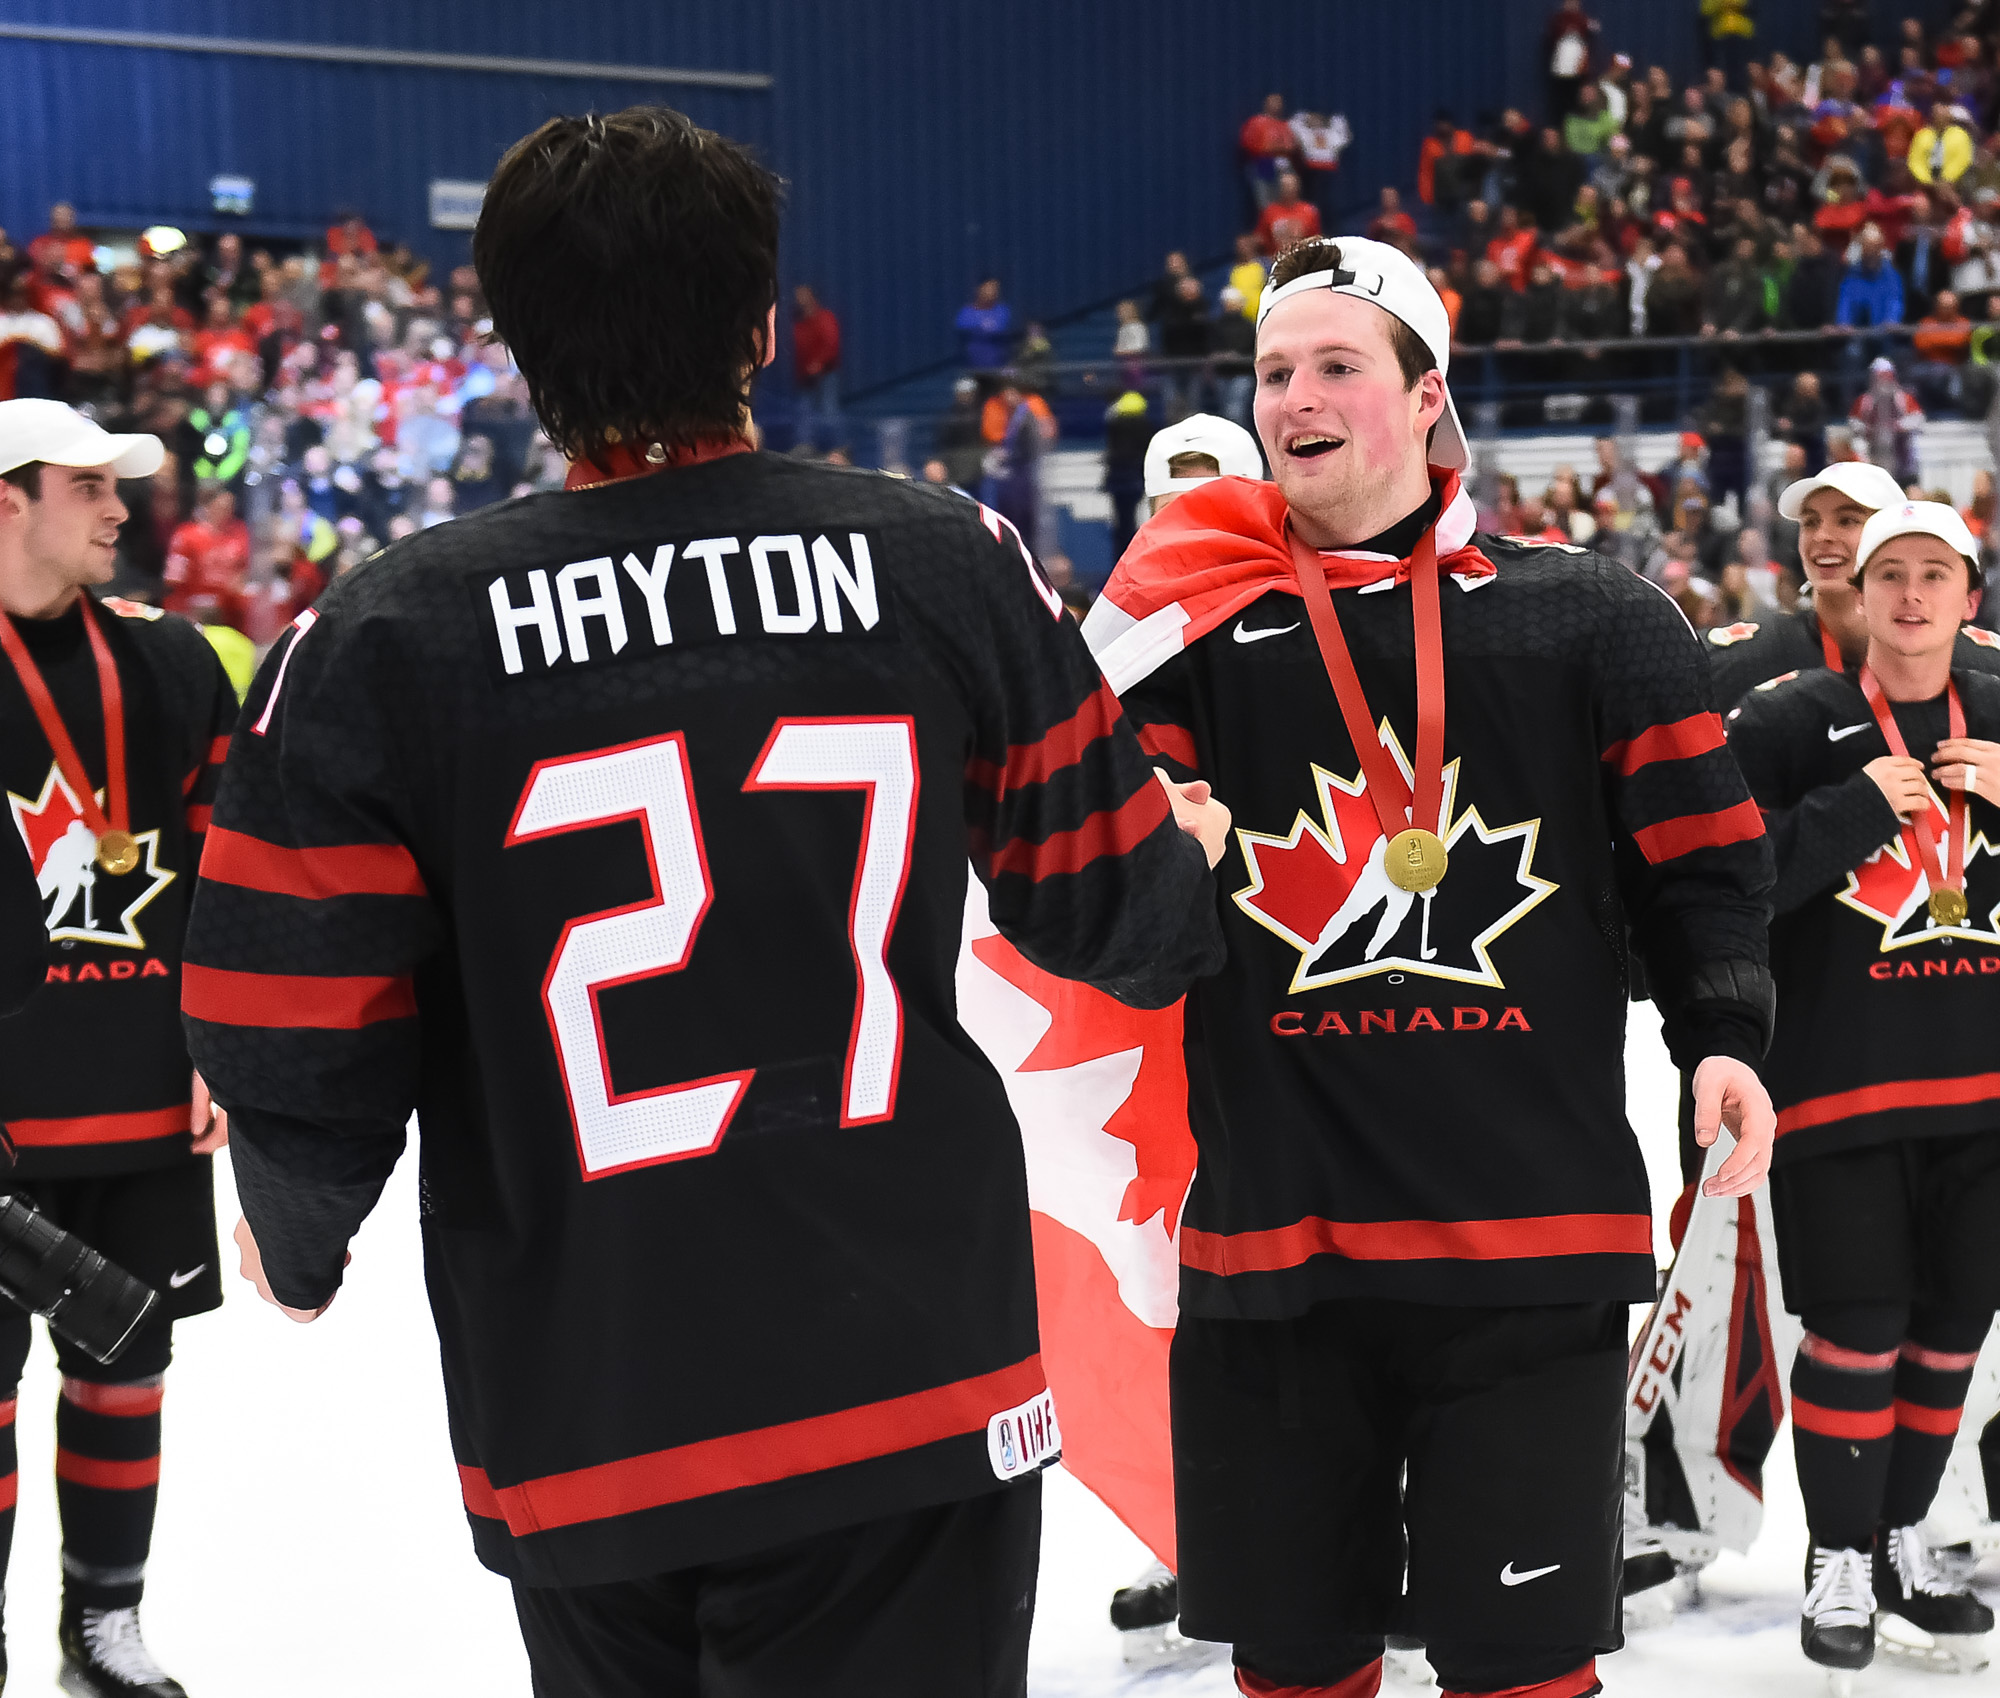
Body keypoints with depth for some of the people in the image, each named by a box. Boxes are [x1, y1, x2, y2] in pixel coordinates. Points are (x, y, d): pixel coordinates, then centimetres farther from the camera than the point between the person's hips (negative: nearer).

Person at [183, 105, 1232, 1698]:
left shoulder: (383, 640, -9)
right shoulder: (951, 562, -6)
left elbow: (298, 1035, -7)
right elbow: (1112, 903, 4)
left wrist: (299, 1237, 16)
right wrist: (1196, 865, 29)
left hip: (577, 1430, 1)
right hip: (912, 1388, 0)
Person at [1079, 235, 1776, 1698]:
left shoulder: (1590, 620, 4)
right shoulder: (1199, 631, 8)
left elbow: (1702, 861, 6)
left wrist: (1723, 1033, -9)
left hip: (1531, 1243, -2)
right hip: (1272, 1237, 2)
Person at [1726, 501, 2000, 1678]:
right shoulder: (1794, 723, -4)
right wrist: (1861, 806, -17)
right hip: (1843, 1081, -4)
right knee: (1857, 1337, -3)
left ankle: (1904, 1539, 29)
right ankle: (1840, 1565, 13)